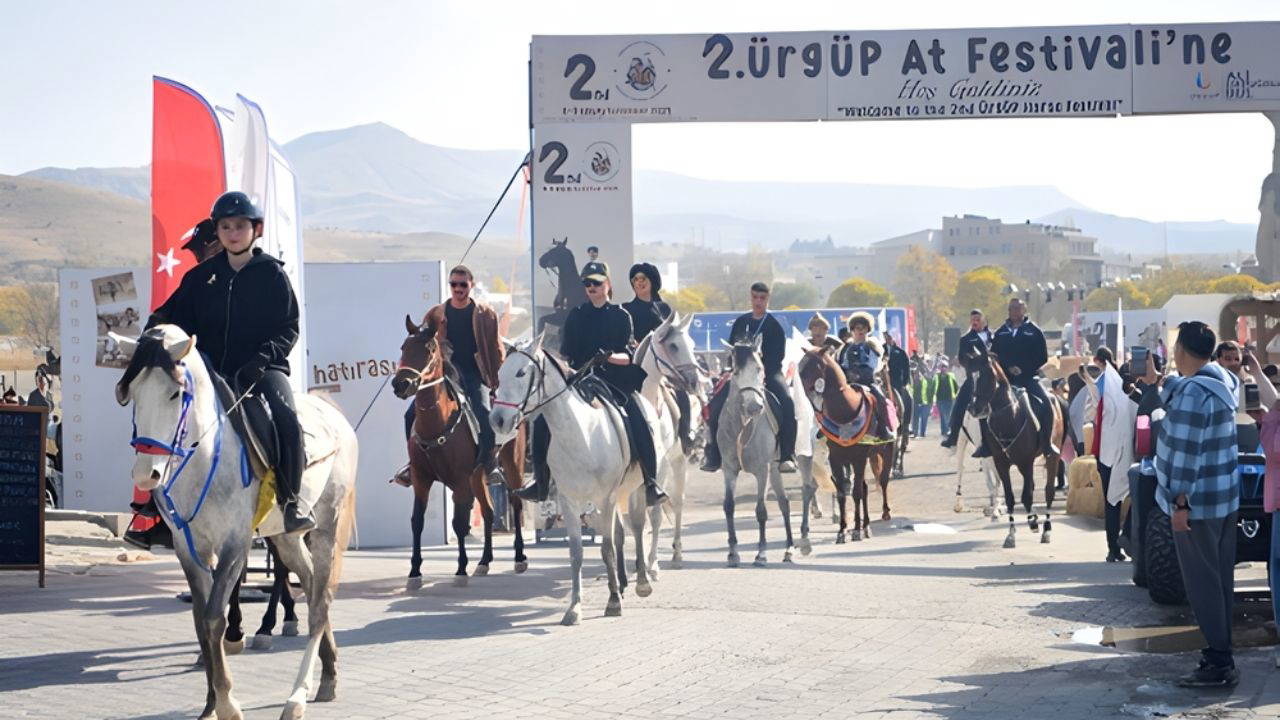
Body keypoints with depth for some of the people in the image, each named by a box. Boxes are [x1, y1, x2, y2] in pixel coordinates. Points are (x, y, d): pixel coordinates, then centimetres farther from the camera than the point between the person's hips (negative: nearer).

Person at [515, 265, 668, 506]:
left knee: (640, 422, -25)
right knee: (543, 418, -14)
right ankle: (541, 482, -6)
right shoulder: (575, 315, 13)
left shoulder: (620, 315, 6)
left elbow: (628, 357, -1)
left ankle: (651, 482, -16)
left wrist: (610, 357, -20)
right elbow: (565, 352, 14)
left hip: (615, 380, -3)